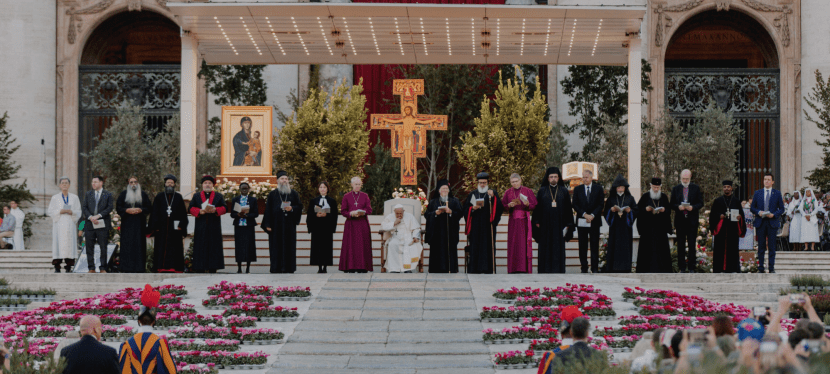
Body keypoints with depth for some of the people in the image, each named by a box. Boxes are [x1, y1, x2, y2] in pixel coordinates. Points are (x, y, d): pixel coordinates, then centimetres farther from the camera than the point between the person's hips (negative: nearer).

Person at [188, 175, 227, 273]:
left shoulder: (219, 196, 13)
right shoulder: (197, 196, 14)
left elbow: (224, 208, 4)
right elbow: (191, 208, 6)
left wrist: (215, 210, -15)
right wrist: (199, 211, -13)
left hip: (214, 228, 0)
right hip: (201, 227, 0)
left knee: (214, 247, -4)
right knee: (200, 247, -4)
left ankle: (213, 268, -2)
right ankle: (200, 269, -4)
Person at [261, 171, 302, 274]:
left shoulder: (294, 194, 10)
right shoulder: (272, 195, 7)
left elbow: (299, 206, 8)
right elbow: (268, 210, 3)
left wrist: (292, 209, -13)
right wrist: (268, 225, -4)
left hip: (289, 225, 1)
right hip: (276, 225, -1)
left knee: (289, 246, -2)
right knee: (276, 247, -3)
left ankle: (289, 269, 1)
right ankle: (275, 268, 0)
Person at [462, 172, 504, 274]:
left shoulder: (493, 194, 9)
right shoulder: (472, 194, 14)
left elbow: (499, 208, -7)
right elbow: (465, 208, 10)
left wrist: (492, 197, -20)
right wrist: (473, 208, -9)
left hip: (488, 225, -1)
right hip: (475, 226, 2)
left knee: (488, 247, -5)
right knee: (475, 249, -2)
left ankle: (488, 269, -3)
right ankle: (475, 270, 0)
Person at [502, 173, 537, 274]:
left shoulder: (528, 191, 5)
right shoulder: (508, 192, 10)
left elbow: (534, 205, 2)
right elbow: (502, 206, 9)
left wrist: (527, 204, -18)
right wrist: (509, 205, -12)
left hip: (524, 220, -2)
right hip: (512, 221, 2)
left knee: (524, 243, -6)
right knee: (513, 244, -2)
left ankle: (525, 268, -5)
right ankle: (513, 269, 0)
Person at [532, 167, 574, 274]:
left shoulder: (564, 191, 7)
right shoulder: (542, 191, 6)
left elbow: (568, 208, 6)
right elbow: (537, 207, 4)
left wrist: (567, 224, -1)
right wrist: (537, 222, -4)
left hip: (559, 223, 0)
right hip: (545, 224, 0)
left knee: (558, 248, 0)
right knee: (545, 248, 0)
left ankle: (558, 270, 3)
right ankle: (544, 270, 2)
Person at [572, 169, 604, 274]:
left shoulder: (598, 189, 7)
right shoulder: (577, 189, 9)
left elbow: (600, 204, 1)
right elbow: (575, 205, 3)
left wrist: (592, 215, -11)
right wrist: (584, 214, -11)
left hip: (594, 221, -1)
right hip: (581, 222, 1)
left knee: (594, 246, 0)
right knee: (582, 246, 1)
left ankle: (595, 268, 4)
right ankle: (584, 268, 6)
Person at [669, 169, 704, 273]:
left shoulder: (696, 188, 6)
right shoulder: (676, 189, 9)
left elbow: (700, 203, 3)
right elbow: (672, 205, 8)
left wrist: (692, 207, -16)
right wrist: (678, 207, -14)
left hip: (692, 220, -1)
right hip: (680, 220, 1)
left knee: (692, 245, -1)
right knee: (681, 245, 3)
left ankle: (691, 267, 3)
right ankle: (682, 267, 8)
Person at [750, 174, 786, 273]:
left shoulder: (777, 193, 6)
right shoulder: (758, 193, 10)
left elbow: (781, 209, 6)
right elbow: (752, 208, 11)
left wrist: (774, 214, -11)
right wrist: (758, 212, -9)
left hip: (772, 222, -1)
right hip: (761, 223, 1)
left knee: (772, 246, -1)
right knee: (761, 246, 3)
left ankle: (772, 268, 3)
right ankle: (760, 268, 7)